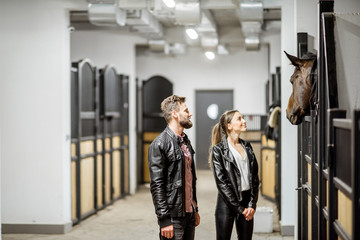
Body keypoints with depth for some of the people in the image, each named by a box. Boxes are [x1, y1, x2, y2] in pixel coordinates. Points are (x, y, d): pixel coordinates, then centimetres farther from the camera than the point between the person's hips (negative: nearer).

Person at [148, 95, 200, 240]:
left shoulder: (186, 141, 15)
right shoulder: (159, 144, -12)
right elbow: (156, 185, -15)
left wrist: (195, 209, 18)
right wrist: (164, 220, -18)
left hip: (189, 214, 8)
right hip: (174, 216, -8)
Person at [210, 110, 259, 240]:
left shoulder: (247, 147, 10)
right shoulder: (218, 150, -6)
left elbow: (255, 178, 9)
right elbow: (221, 182, -10)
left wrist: (252, 204, -2)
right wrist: (240, 208, -11)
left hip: (247, 200, 5)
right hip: (227, 202, -5)